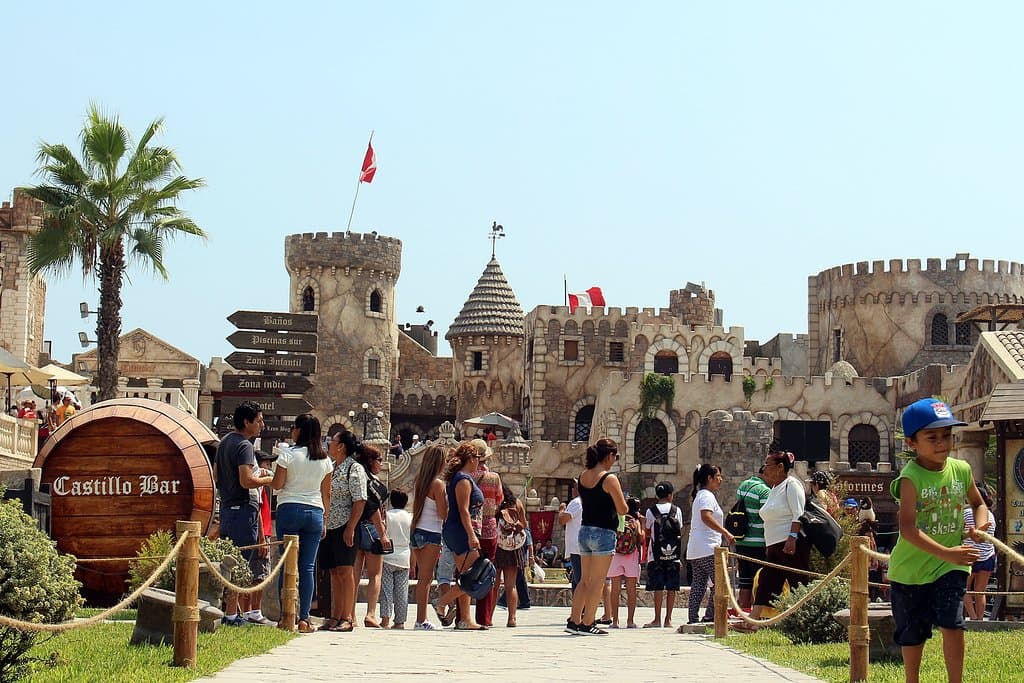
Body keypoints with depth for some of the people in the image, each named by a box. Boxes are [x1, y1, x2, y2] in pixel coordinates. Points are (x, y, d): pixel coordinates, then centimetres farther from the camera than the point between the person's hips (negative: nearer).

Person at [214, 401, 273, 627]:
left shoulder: (224, 442, 15)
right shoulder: (244, 445, -15)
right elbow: (246, 481, -24)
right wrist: (270, 479, -9)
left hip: (226, 508, 9)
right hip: (243, 509, -9)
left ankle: (223, 609, 19)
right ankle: (231, 615, -5)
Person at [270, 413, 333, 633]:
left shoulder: (288, 454, -5)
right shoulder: (325, 460, 9)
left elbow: (277, 485, -5)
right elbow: (326, 494, 12)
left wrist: (270, 477, 16)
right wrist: (324, 520, 19)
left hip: (290, 510, -3)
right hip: (315, 512, 3)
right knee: (308, 567, 4)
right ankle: (304, 618, 1)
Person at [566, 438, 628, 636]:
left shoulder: (583, 477, 8)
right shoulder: (609, 479, -13)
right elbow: (622, 510, -10)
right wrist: (622, 501, 10)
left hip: (584, 530, 7)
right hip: (603, 533, -7)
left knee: (585, 580, 14)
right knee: (597, 582, -1)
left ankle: (574, 620, 14)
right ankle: (587, 624, 0)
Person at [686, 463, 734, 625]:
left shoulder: (700, 495, 23)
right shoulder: (707, 496, -10)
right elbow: (706, 517, -26)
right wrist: (725, 532, -28)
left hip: (695, 550, 10)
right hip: (708, 549, -10)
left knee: (698, 584, 8)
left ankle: (693, 619, 5)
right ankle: (711, 616, -13)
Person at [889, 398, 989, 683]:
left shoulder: (961, 470, -4)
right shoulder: (911, 478, -19)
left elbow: (978, 503, 16)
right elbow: (907, 528, -27)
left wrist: (980, 523, -7)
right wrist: (946, 553, -34)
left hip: (951, 566, 2)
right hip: (911, 566, -2)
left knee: (952, 623, -13)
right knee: (913, 633, 12)